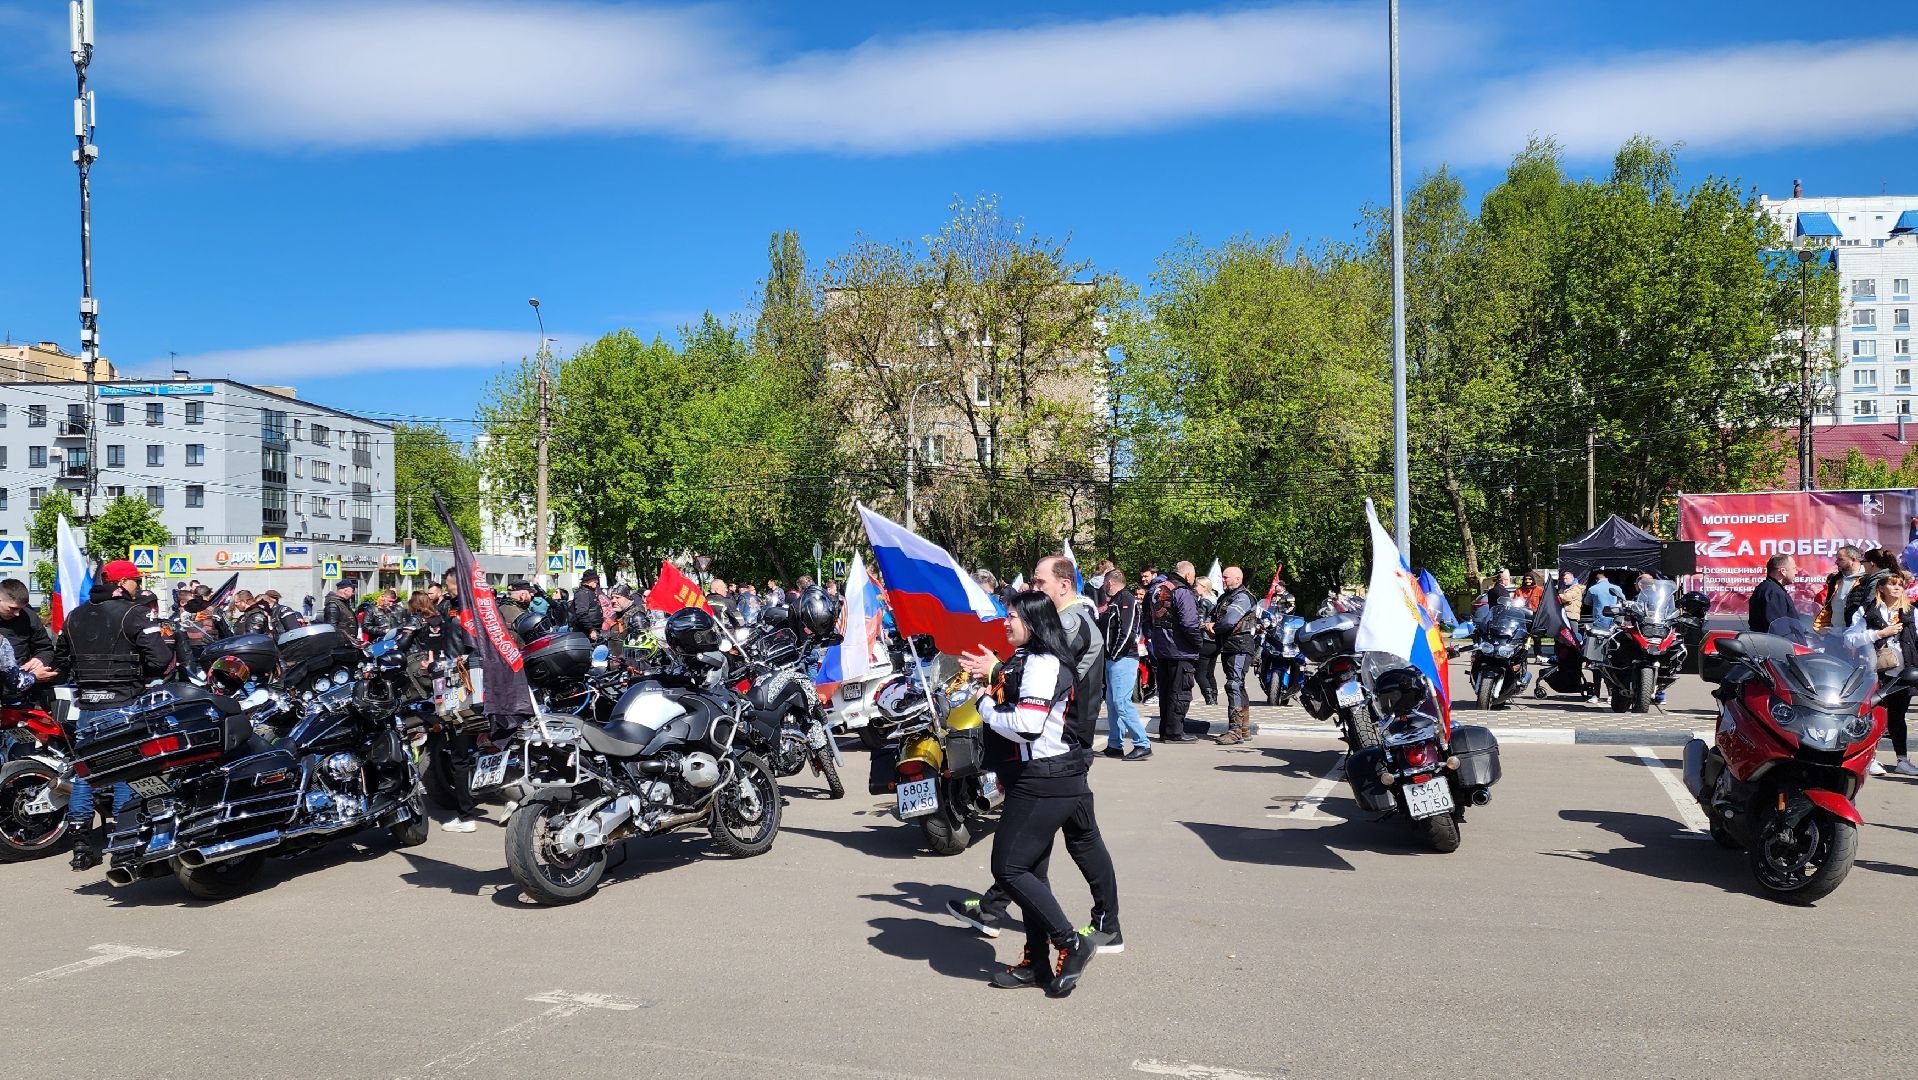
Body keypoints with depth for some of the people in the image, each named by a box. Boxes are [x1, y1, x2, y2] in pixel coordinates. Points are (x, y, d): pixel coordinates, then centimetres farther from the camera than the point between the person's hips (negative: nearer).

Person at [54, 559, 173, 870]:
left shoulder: (75, 616, 12)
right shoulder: (135, 613, -10)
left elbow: (60, 661, 16)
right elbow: (160, 660, -18)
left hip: (86, 707, 6)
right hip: (124, 705, -6)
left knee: (83, 774, 11)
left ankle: (82, 848, 15)